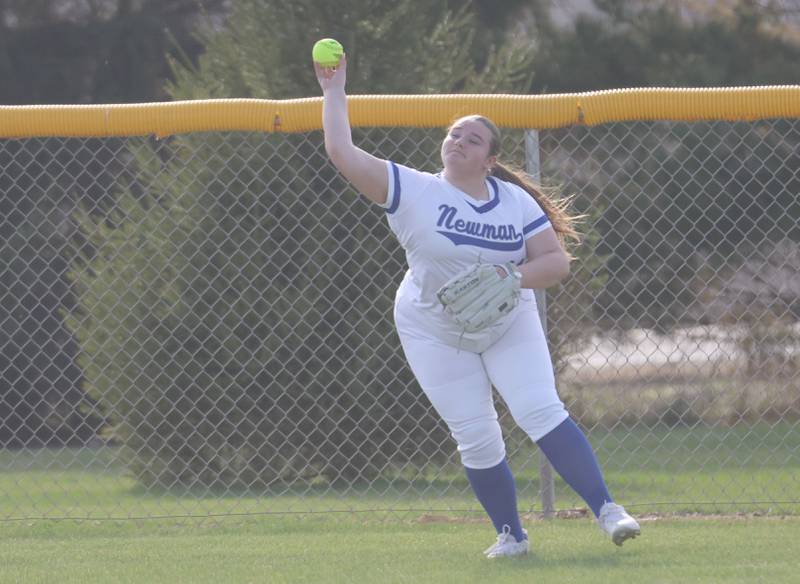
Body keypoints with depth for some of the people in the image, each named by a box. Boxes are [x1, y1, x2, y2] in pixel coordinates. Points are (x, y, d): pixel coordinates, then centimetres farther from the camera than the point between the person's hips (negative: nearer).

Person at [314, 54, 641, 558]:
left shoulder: (515, 202, -8)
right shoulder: (414, 191, -14)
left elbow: (558, 262, -10)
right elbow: (343, 153, -20)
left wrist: (516, 277, -28)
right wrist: (335, 92, -18)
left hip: (510, 326, 1)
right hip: (436, 335, -1)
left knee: (543, 413, -14)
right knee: (477, 440, -3)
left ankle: (607, 509, -14)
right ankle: (511, 534, 14)